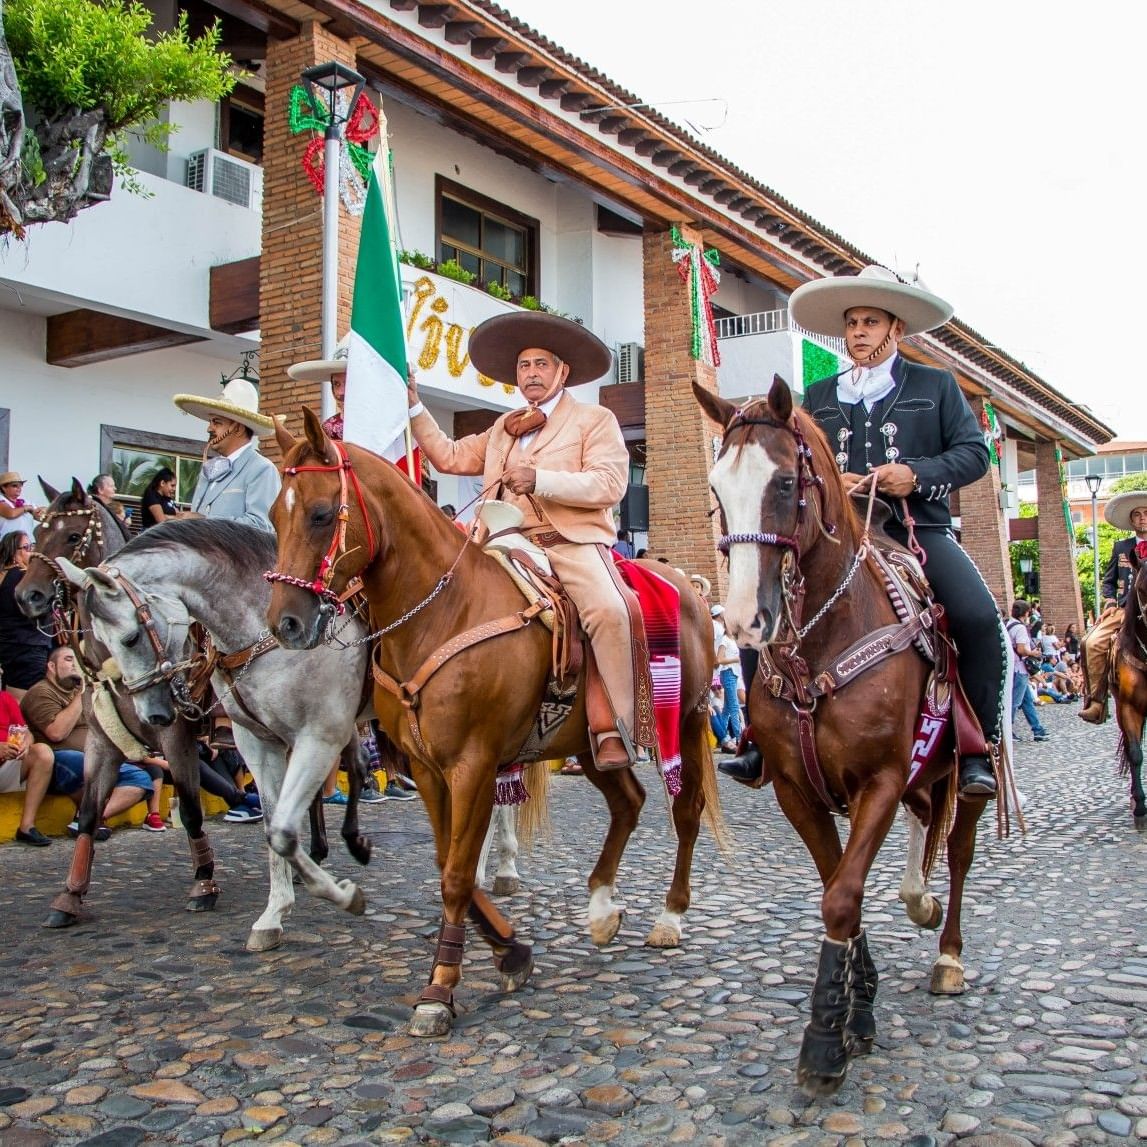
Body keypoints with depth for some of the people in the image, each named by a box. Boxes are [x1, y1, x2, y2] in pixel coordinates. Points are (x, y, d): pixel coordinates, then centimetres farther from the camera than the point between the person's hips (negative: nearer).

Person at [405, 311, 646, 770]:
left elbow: (609, 484, -6)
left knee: (608, 610, -31)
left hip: (572, 544, -5)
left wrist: (540, 479, -17)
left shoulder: (595, 420, 9)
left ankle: (615, 731, -25)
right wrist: (414, 406, 18)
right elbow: (449, 457, 24)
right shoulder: (502, 429, 29)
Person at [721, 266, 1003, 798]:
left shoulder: (936, 386, 13)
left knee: (979, 617, -27)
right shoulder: (818, 397, 20)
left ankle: (978, 749, -11)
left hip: (917, 529, -2)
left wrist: (918, 474, -13)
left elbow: (974, 452, 5)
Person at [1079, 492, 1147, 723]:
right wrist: (1110, 602, 2)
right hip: (1124, 610, 3)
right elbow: (1108, 581, 20)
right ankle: (1097, 703, -17)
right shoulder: (1121, 547, 17)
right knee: (1091, 643, -20)